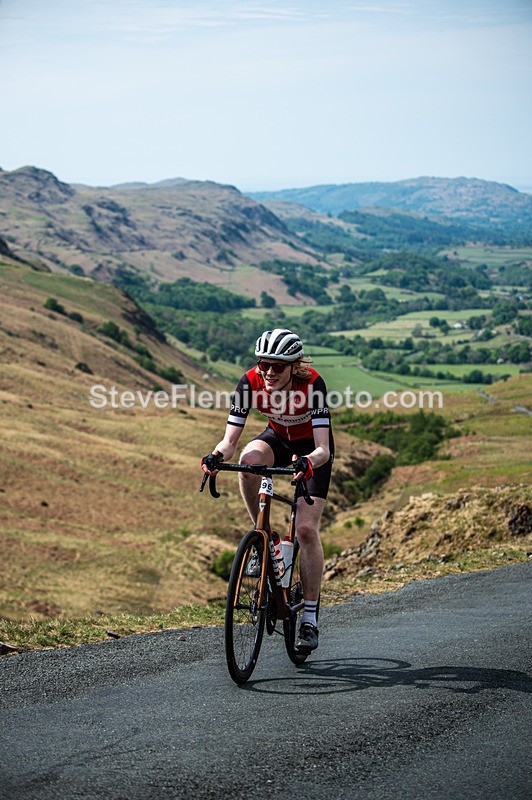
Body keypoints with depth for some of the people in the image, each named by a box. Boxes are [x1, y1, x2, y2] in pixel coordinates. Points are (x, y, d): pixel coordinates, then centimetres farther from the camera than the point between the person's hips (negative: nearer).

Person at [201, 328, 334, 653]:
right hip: (279, 439, 3)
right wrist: (218, 455, -49)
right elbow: (230, 440, -26)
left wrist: (308, 462, -60)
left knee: (307, 528, -15)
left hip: (312, 447, -3)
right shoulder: (251, 382, -26)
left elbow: (323, 448, -39)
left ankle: (310, 619, -5)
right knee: (249, 460, -34)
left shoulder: (312, 384, -34)